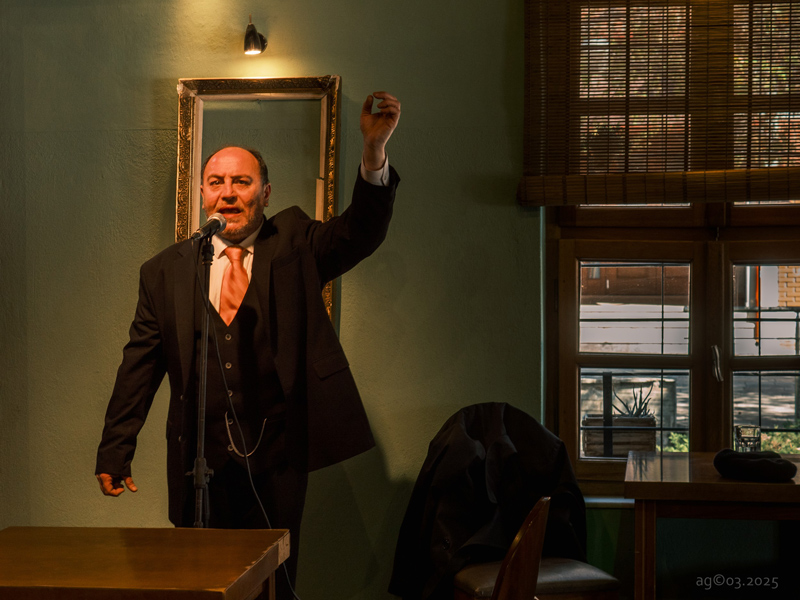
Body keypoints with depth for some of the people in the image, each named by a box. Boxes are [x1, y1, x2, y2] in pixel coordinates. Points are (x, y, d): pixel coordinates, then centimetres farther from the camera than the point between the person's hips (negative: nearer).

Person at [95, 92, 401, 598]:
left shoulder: (295, 245, 4)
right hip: (200, 460, 1)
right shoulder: (166, 271, 7)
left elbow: (361, 232, -12)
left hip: (278, 458, -1)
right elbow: (141, 363, 7)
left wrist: (375, 149, -28)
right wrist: (116, 450, 3)